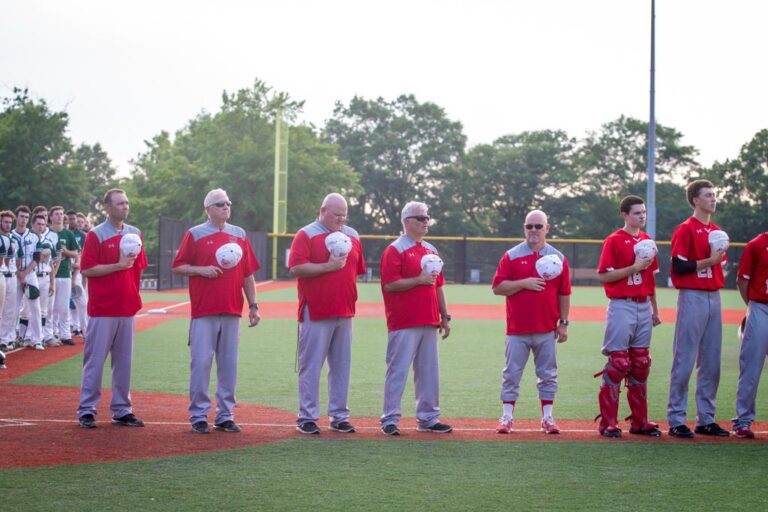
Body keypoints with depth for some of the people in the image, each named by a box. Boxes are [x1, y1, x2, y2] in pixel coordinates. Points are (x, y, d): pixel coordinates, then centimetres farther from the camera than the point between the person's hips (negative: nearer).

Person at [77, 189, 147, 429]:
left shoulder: (135, 234, 12)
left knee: (124, 361, 9)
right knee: (95, 359, -2)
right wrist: (118, 266, -16)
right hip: (103, 309, -5)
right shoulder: (96, 235, -5)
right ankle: (87, 410, 3)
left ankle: (122, 409, 15)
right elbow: (87, 269, -11)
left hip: (128, 308, 5)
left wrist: (134, 296, 9)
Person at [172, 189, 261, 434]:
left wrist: (253, 305, 9)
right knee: (201, 362, -4)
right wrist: (201, 270, -14)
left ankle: (225, 415, 13)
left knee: (229, 364, 6)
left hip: (232, 312, 4)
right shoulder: (195, 234, 2)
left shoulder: (239, 235, 13)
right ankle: (198, 415, 3)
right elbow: (178, 266, 2)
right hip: (203, 312, -4)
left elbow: (247, 273, 13)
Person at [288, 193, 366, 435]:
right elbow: (296, 269, -14)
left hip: (344, 313, 6)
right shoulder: (306, 235, -4)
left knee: (341, 366, 9)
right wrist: (328, 266, -17)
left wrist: (352, 295, 13)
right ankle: (307, 418, 3)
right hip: (315, 313, -6)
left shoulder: (352, 236, 14)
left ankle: (339, 417, 16)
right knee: (311, 366, -2)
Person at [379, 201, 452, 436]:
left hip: (429, 323, 7)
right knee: (398, 371, -5)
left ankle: (428, 418, 18)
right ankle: (390, 420, 0)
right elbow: (389, 285, -15)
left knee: (429, 372, 10)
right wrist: (419, 279, -17)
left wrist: (445, 316, 16)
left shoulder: (431, 250, 18)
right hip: (404, 324, -7)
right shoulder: (395, 250, -6)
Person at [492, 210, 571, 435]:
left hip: (547, 330, 2)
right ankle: (507, 416, 7)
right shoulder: (511, 256, 2)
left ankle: (547, 417, 14)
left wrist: (563, 323, 4)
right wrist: (524, 283, -16)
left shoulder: (558, 258, 7)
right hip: (517, 329, -1)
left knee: (548, 374, 6)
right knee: (512, 374, 1)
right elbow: (498, 287, -3)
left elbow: (564, 294, 9)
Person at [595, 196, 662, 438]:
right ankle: (608, 423, -3)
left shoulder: (647, 241, 13)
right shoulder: (614, 241, -7)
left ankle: (640, 422, 15)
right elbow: (603, 276, -12)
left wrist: (655, 310, 19)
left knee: (641, 364, 9)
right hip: (622, 307, -7)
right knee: (618, 363, -8)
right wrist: (634, 267, -18)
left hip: (644, 307, 7)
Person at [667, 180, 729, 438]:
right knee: (685, 360, -6)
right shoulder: (685, 230, -7)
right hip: (692, 298, -8)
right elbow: (678, 267, -13)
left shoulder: (716, 231, 16)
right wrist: (708, 261, -16)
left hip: (714, 297, 8)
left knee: (711, 361, 9)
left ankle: (706, 419, 16)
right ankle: (676, 421, -1)